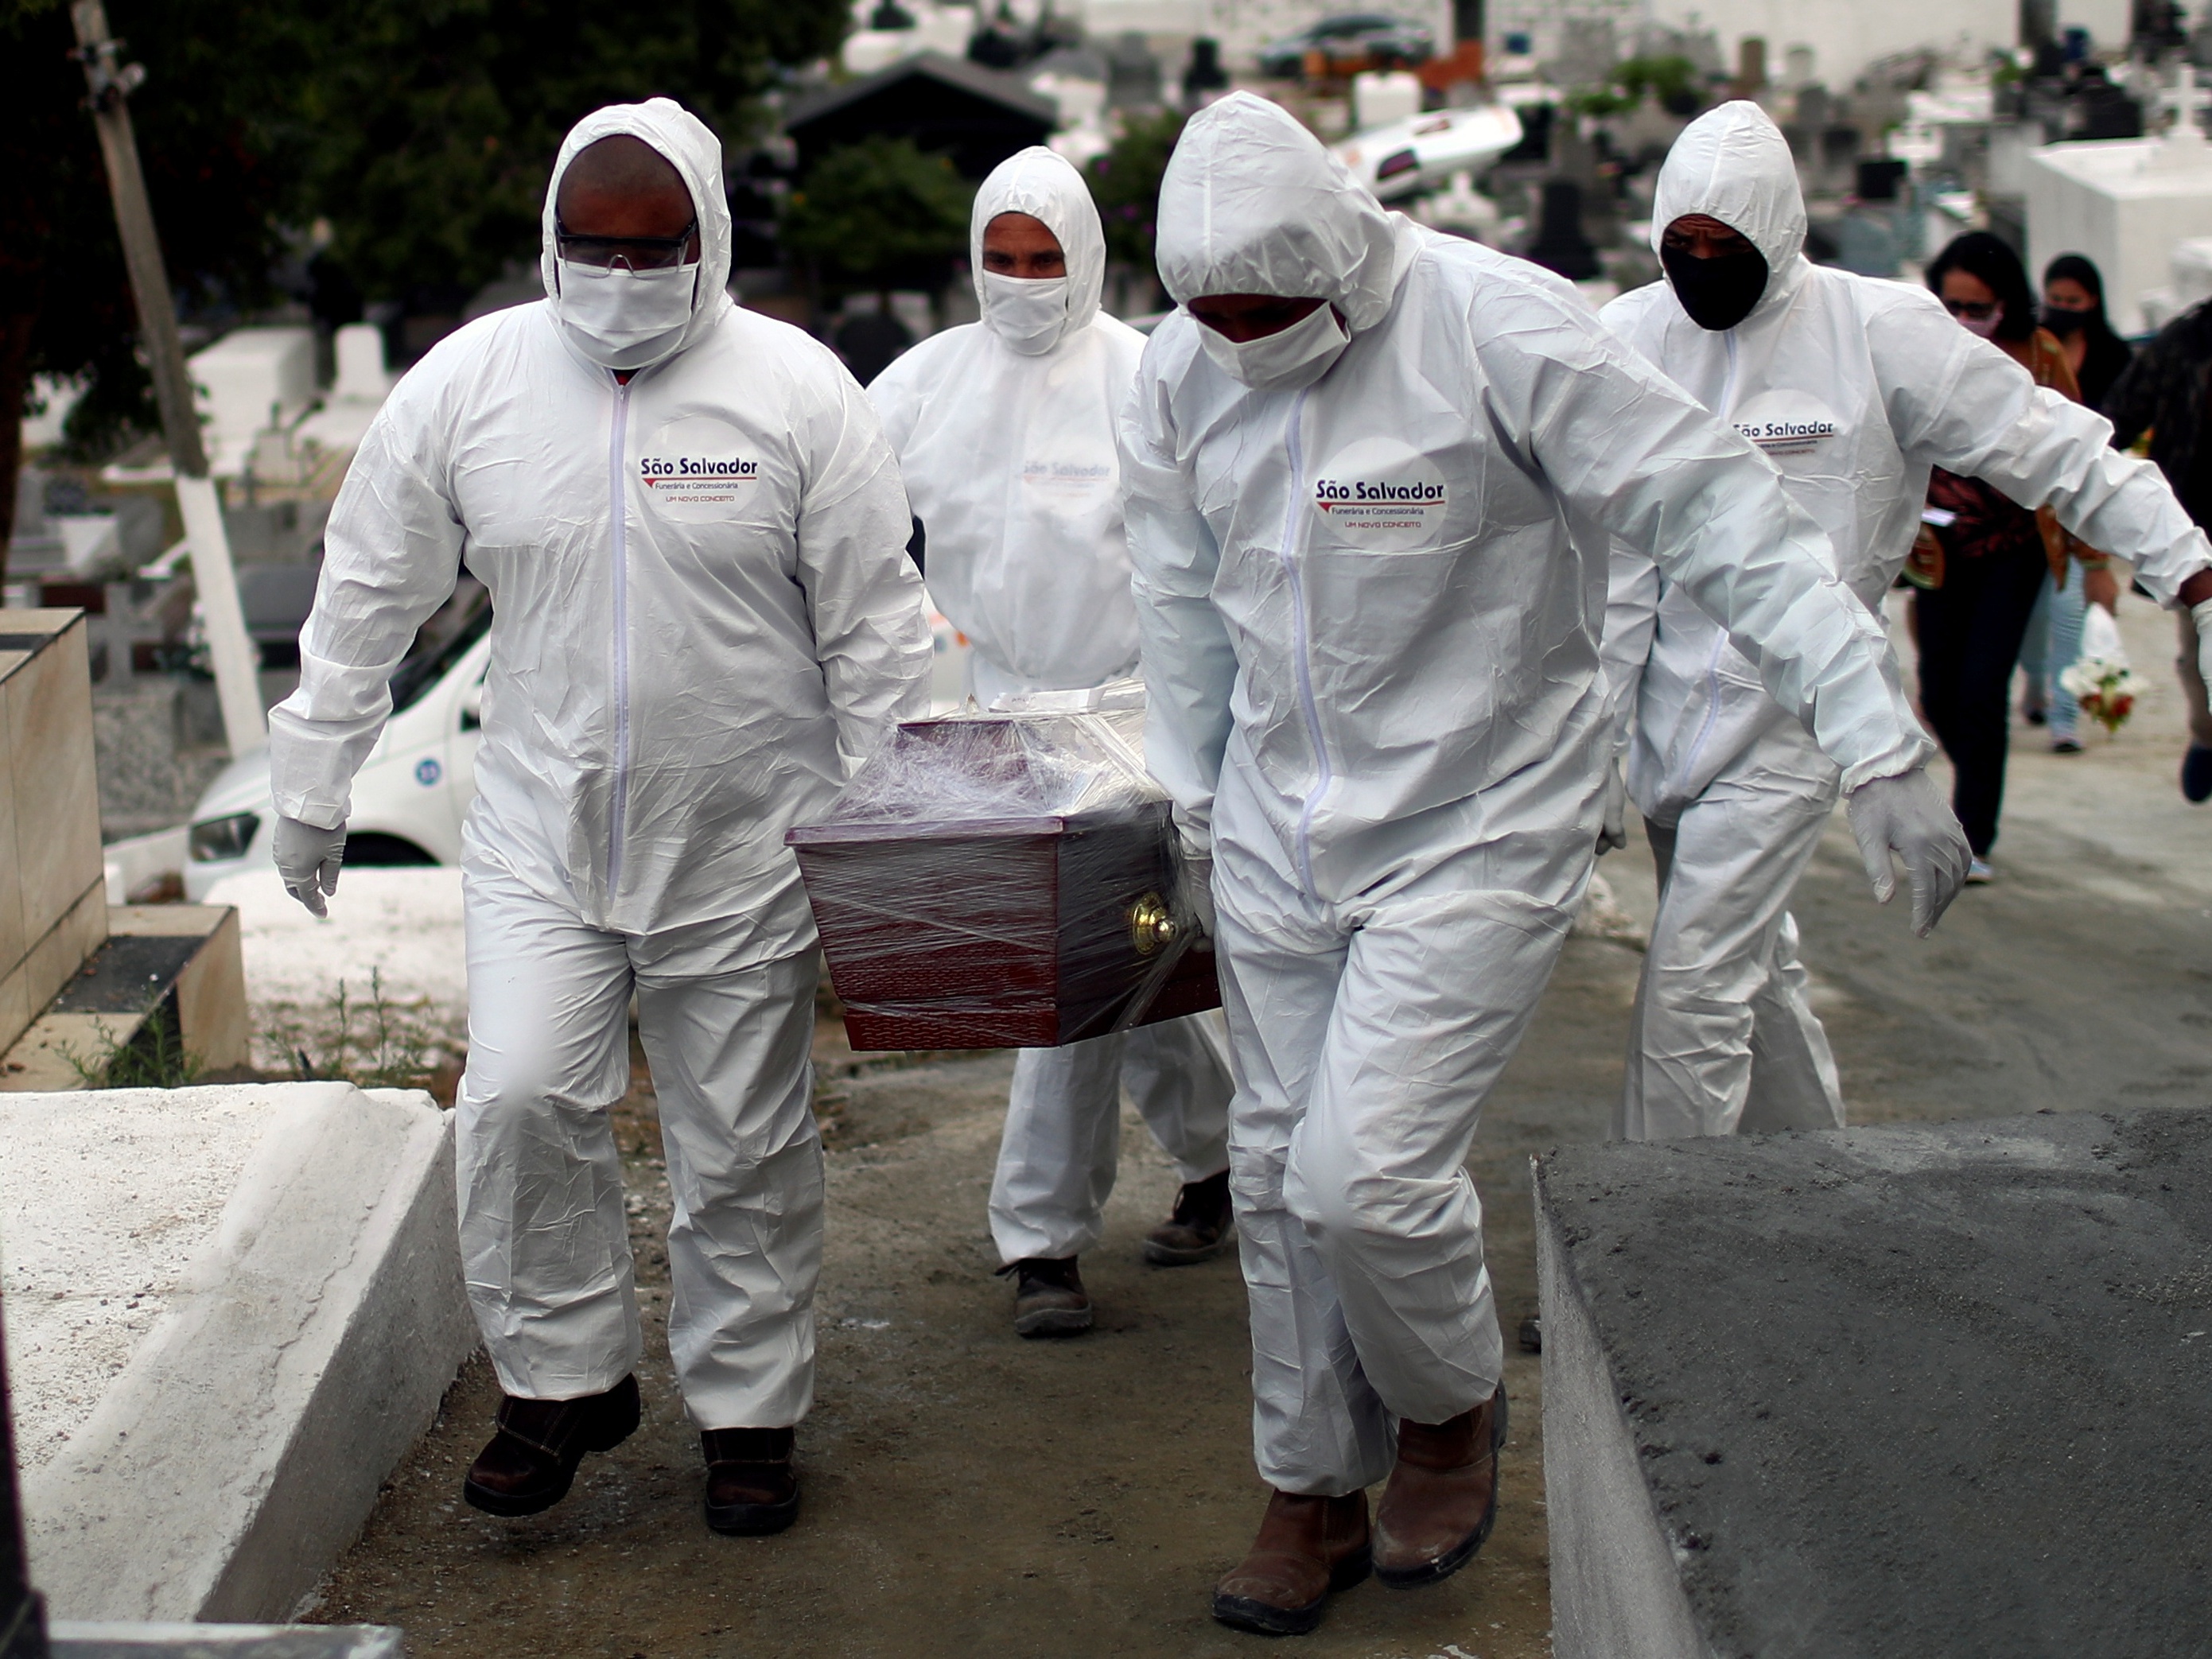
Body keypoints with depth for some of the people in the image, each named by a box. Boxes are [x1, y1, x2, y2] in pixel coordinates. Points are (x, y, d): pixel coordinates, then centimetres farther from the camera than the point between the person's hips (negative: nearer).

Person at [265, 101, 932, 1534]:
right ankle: (565, 1378, 11)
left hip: (746, 849, -1)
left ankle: (751, 1413, 25)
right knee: (521, 1102, -11)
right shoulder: (469, 381, -1)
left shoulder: (797, 389, -6)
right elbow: (368, 598, 8)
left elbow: (875, 627, -2)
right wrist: (312, 785, 11)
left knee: (745, 1148, 7)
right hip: (539, 836, 1)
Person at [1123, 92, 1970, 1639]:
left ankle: (1452, 1402, 19)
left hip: (1479, 829, -5)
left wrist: (1881, 745, -23)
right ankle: (1314, 1492, 31)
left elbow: (1724, 515, -20)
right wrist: (1201, 806, 18)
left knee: (1368, 1174, -14)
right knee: (1279, 1175, 11)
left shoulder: (1497, 327, -20)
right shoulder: (1180, 367, -2)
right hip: (1280, 832, 6)